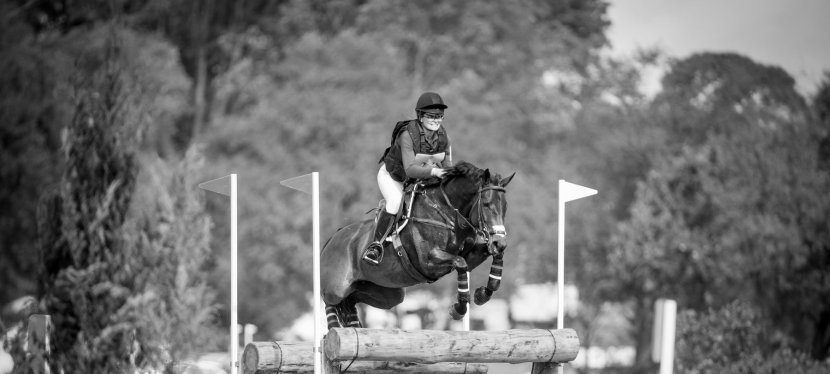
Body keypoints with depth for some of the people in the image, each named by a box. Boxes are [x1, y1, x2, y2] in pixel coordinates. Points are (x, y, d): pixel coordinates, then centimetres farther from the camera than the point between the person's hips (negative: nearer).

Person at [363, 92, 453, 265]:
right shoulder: (408, 135, -32)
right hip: (392, 177, -6)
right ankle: (376, 244, -23)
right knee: (396, 201, -32)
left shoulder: (444, 138, -13)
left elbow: (447, 166, -4)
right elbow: (410, 169, -39)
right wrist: (433, 171, -53)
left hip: (419, 180, 6)